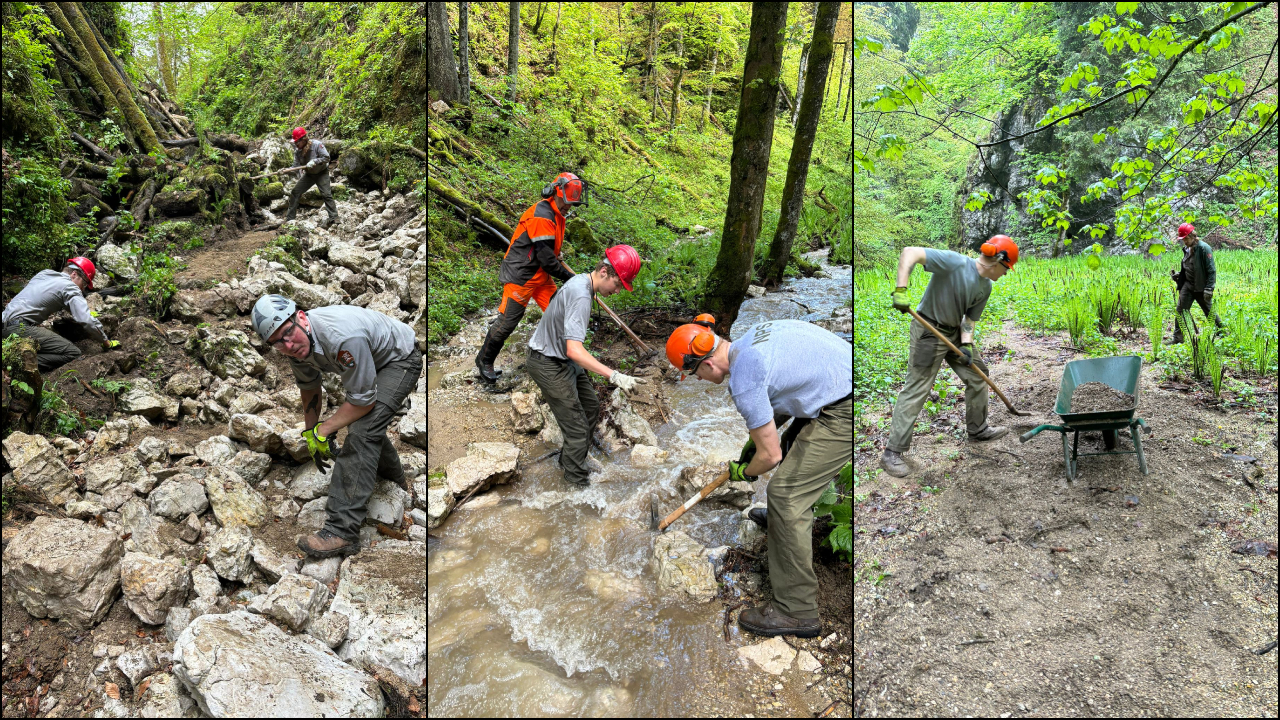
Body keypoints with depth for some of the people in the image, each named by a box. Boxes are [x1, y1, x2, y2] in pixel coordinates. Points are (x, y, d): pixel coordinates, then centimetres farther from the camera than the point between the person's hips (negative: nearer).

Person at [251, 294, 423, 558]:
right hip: (371, 359, 9)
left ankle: (342, 532, -25)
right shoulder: (297, 342, -13)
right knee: (361, 420, 24)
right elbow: (309, 389, 7)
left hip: (401, 360, -9)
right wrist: (311, 435, 10)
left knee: (363, 429, -24)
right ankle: (393, 475, 55)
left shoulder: (342, 337, -40)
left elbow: (363, 400, -32)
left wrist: (323, 430, -21)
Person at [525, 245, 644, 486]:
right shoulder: (581, 296, -30)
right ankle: (577, 480, 14)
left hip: (563, 359, 10)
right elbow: (574, 350, -38)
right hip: (548, 365, -10)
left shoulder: (581, 280, 1)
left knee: (591, 407, 21)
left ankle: (570, 458, 37)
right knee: (577, 428, -4)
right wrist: (615, 376, -42)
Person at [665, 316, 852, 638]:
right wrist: (757, 438, 21)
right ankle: (790, 519, 57)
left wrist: (743, 472, 11)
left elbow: (770, 456, -12)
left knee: (785, 494, -8)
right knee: (793, 446, 31)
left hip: (845, 411, -10)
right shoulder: (752, 335, 9)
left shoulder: (743, 380, -18)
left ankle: (796, 611, -3)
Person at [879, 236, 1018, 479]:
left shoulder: (985, 287, 4)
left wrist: (966, 343, -11)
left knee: (977, 373, 18)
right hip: (929, 330, -9)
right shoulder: (956, 262, -22)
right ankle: (892, 453, -7)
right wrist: (900, 290, -37)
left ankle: (977, 429, 41)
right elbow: (910, 253, -28)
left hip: (955, 332, 9)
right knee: (916, 389, -11)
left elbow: (969, 319, 7)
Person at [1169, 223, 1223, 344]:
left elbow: (1211, 270, -16)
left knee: (1209, 311, 7)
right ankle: (1177, 337, 1)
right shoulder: (1186, 249, 8)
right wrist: (1178, 275, 2)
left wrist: (1209, 289, -20)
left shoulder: (1203, 248, -15)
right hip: (1187, 285, 6)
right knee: (1181, 310, -2)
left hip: (1200, 287, -6)